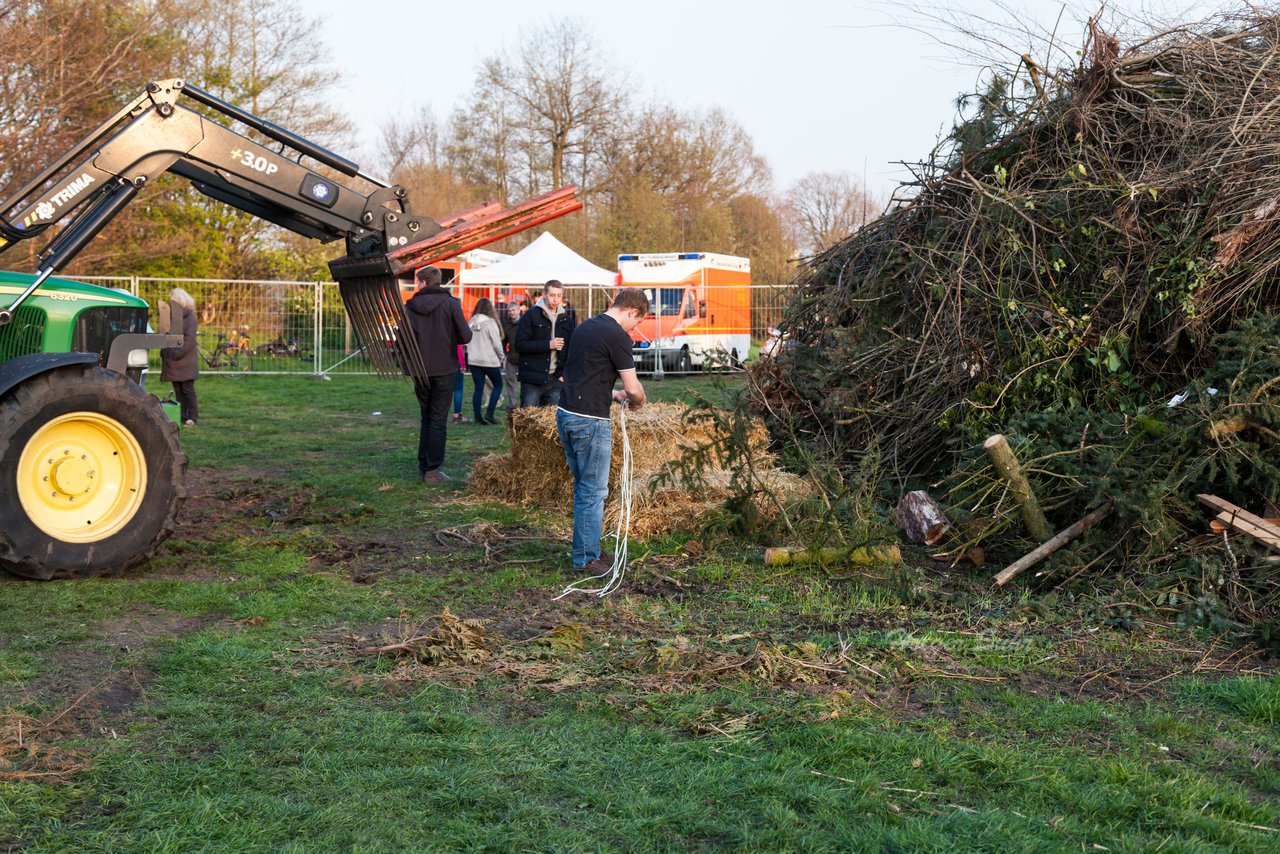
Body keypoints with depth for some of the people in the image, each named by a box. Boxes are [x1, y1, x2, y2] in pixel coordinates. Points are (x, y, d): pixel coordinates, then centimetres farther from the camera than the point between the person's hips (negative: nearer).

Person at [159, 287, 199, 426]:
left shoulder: (189, 318, -7)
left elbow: (189, 340, -14)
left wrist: (176, 354, -18)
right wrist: (165, 351, 5)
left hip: (185, 361, -7)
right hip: (172, 362, 7)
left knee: (188, 390, -4)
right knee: (178, 390, 8)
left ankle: (192, 417, 0)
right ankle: (181, 416, 12)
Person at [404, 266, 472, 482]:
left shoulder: (410, 307, -1)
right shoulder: (451, 304, -7)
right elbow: (466, 336, -11)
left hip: (420, 371, 3)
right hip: (444, 369, -2)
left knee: (426, 417, 16)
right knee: (438, 420, 1)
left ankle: (423, 466, 17)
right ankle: (433, 470, -1)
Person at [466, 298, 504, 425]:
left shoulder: (471, 323, 3)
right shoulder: (490, 322, -12)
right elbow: (497, 343, -11)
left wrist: (470, 354, 13)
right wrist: (501, 357, 3)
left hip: (473, 360, 5)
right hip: (490, 360, -5)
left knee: (478, 388, 10)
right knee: (498, 385, 11)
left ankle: (477, 417, 7)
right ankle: (489, 414, 1)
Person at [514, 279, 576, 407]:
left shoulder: (567, 320, 13)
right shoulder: (531, 316, -2)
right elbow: (520, 345, -9)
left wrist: (565, 373, 5)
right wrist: (548, 344, -17)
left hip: (556, 379, 4)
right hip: (533, 380, -4)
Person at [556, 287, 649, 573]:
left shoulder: (586, 326, 14)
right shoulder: (617, 336, -13)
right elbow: (633, 388, -12)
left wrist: (612, 394, 20)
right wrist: (637, 402, 9)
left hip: (566, 414, 9)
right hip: (590, 421, -9)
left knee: (584, 488, 18)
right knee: (593, 491, 1)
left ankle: (587, 549, 26)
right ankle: (585, 559, 7)